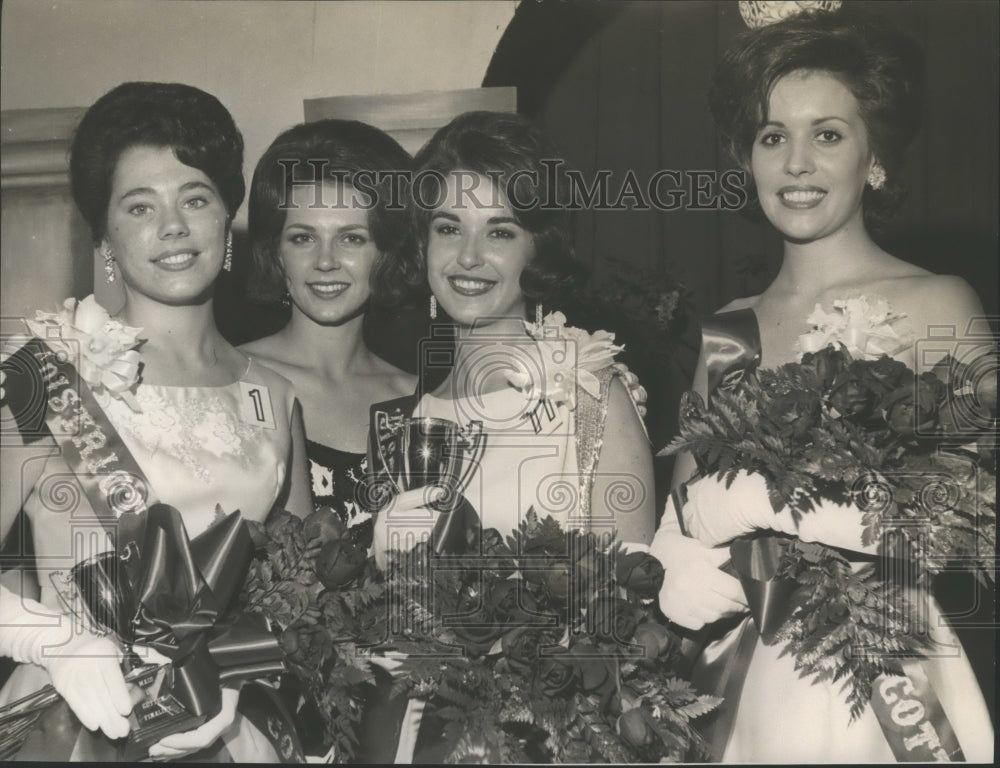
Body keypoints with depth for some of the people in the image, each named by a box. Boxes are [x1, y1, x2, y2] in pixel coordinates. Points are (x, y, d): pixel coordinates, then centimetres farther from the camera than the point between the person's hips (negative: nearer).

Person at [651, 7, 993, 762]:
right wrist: (677, 565, -12)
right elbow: (681, 515, 8)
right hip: (746, 689, 4)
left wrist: (762, 499, -19)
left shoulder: (936, 305, -7)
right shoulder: (725, 334, 6)